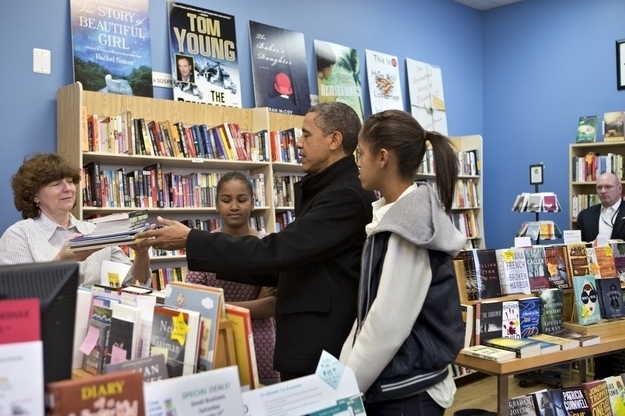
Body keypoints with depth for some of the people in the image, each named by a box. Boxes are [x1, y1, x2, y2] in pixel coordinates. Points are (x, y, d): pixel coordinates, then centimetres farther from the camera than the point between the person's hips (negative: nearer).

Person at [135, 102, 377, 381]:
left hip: (322, 351, -9)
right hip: (306, 345, 9)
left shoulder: (347, 195, -18)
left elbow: (276, 251, -24)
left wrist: (191, 240, -18)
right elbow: (288, 265, 17)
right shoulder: (323, 191, 15)